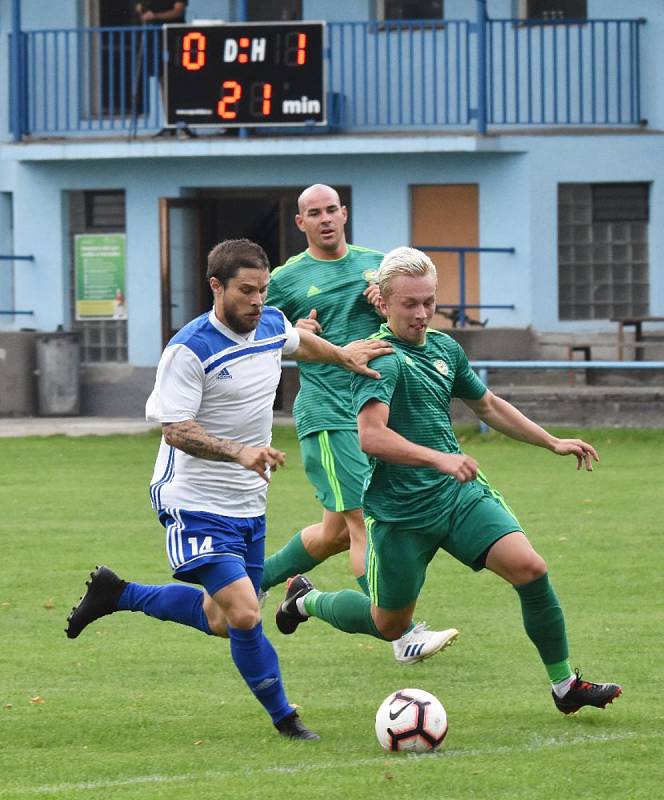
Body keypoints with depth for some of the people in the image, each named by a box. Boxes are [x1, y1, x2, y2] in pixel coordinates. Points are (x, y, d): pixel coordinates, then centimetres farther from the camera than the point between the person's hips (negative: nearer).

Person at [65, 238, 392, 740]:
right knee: (245, 615, -19)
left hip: (248, 506, 8)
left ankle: (118, 595, 34)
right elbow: (176, 430, -23)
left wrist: (342, 355, 18)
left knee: (220, 621, 16)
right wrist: (239, 451, -36)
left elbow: (298, 342, 29)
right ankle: (284, 718, -2)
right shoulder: (189, 351, -20)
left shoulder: (271, 324, 3)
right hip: (197, 505, -8)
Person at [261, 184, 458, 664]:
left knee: (338, 531, 11)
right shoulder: (287, 279, 3)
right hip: (327, 414, -6)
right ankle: (404, 636, -18)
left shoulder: (376, 264, 15)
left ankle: (258, 579, 33)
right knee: (364, 522, -14)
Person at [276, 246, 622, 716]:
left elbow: (487, 405, 26)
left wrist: (553, 443, 25)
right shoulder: (381, 357, -16)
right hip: (400, 512, -6)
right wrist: (440, 459, -40)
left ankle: (566, 686, -3)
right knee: (389, 625, 8)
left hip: (460, 493, 6)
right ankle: (307, 600, 38)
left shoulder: (445, 348, 9)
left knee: (530, 569, -15)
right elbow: (372, 436, -30)